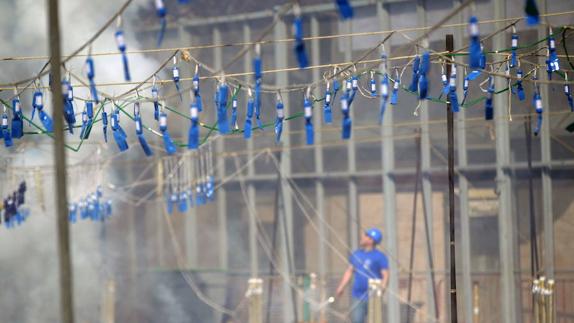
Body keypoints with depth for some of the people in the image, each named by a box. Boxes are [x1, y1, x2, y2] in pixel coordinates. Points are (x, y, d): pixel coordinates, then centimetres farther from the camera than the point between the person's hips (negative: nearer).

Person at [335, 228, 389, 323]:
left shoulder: (380, 256, -8)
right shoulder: (356, 254, 11)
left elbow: (385, 275, -11)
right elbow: (349, 271, 18)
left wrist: (381, 288, -25)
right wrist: (341, 287, 12)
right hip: (358, 297, 5)